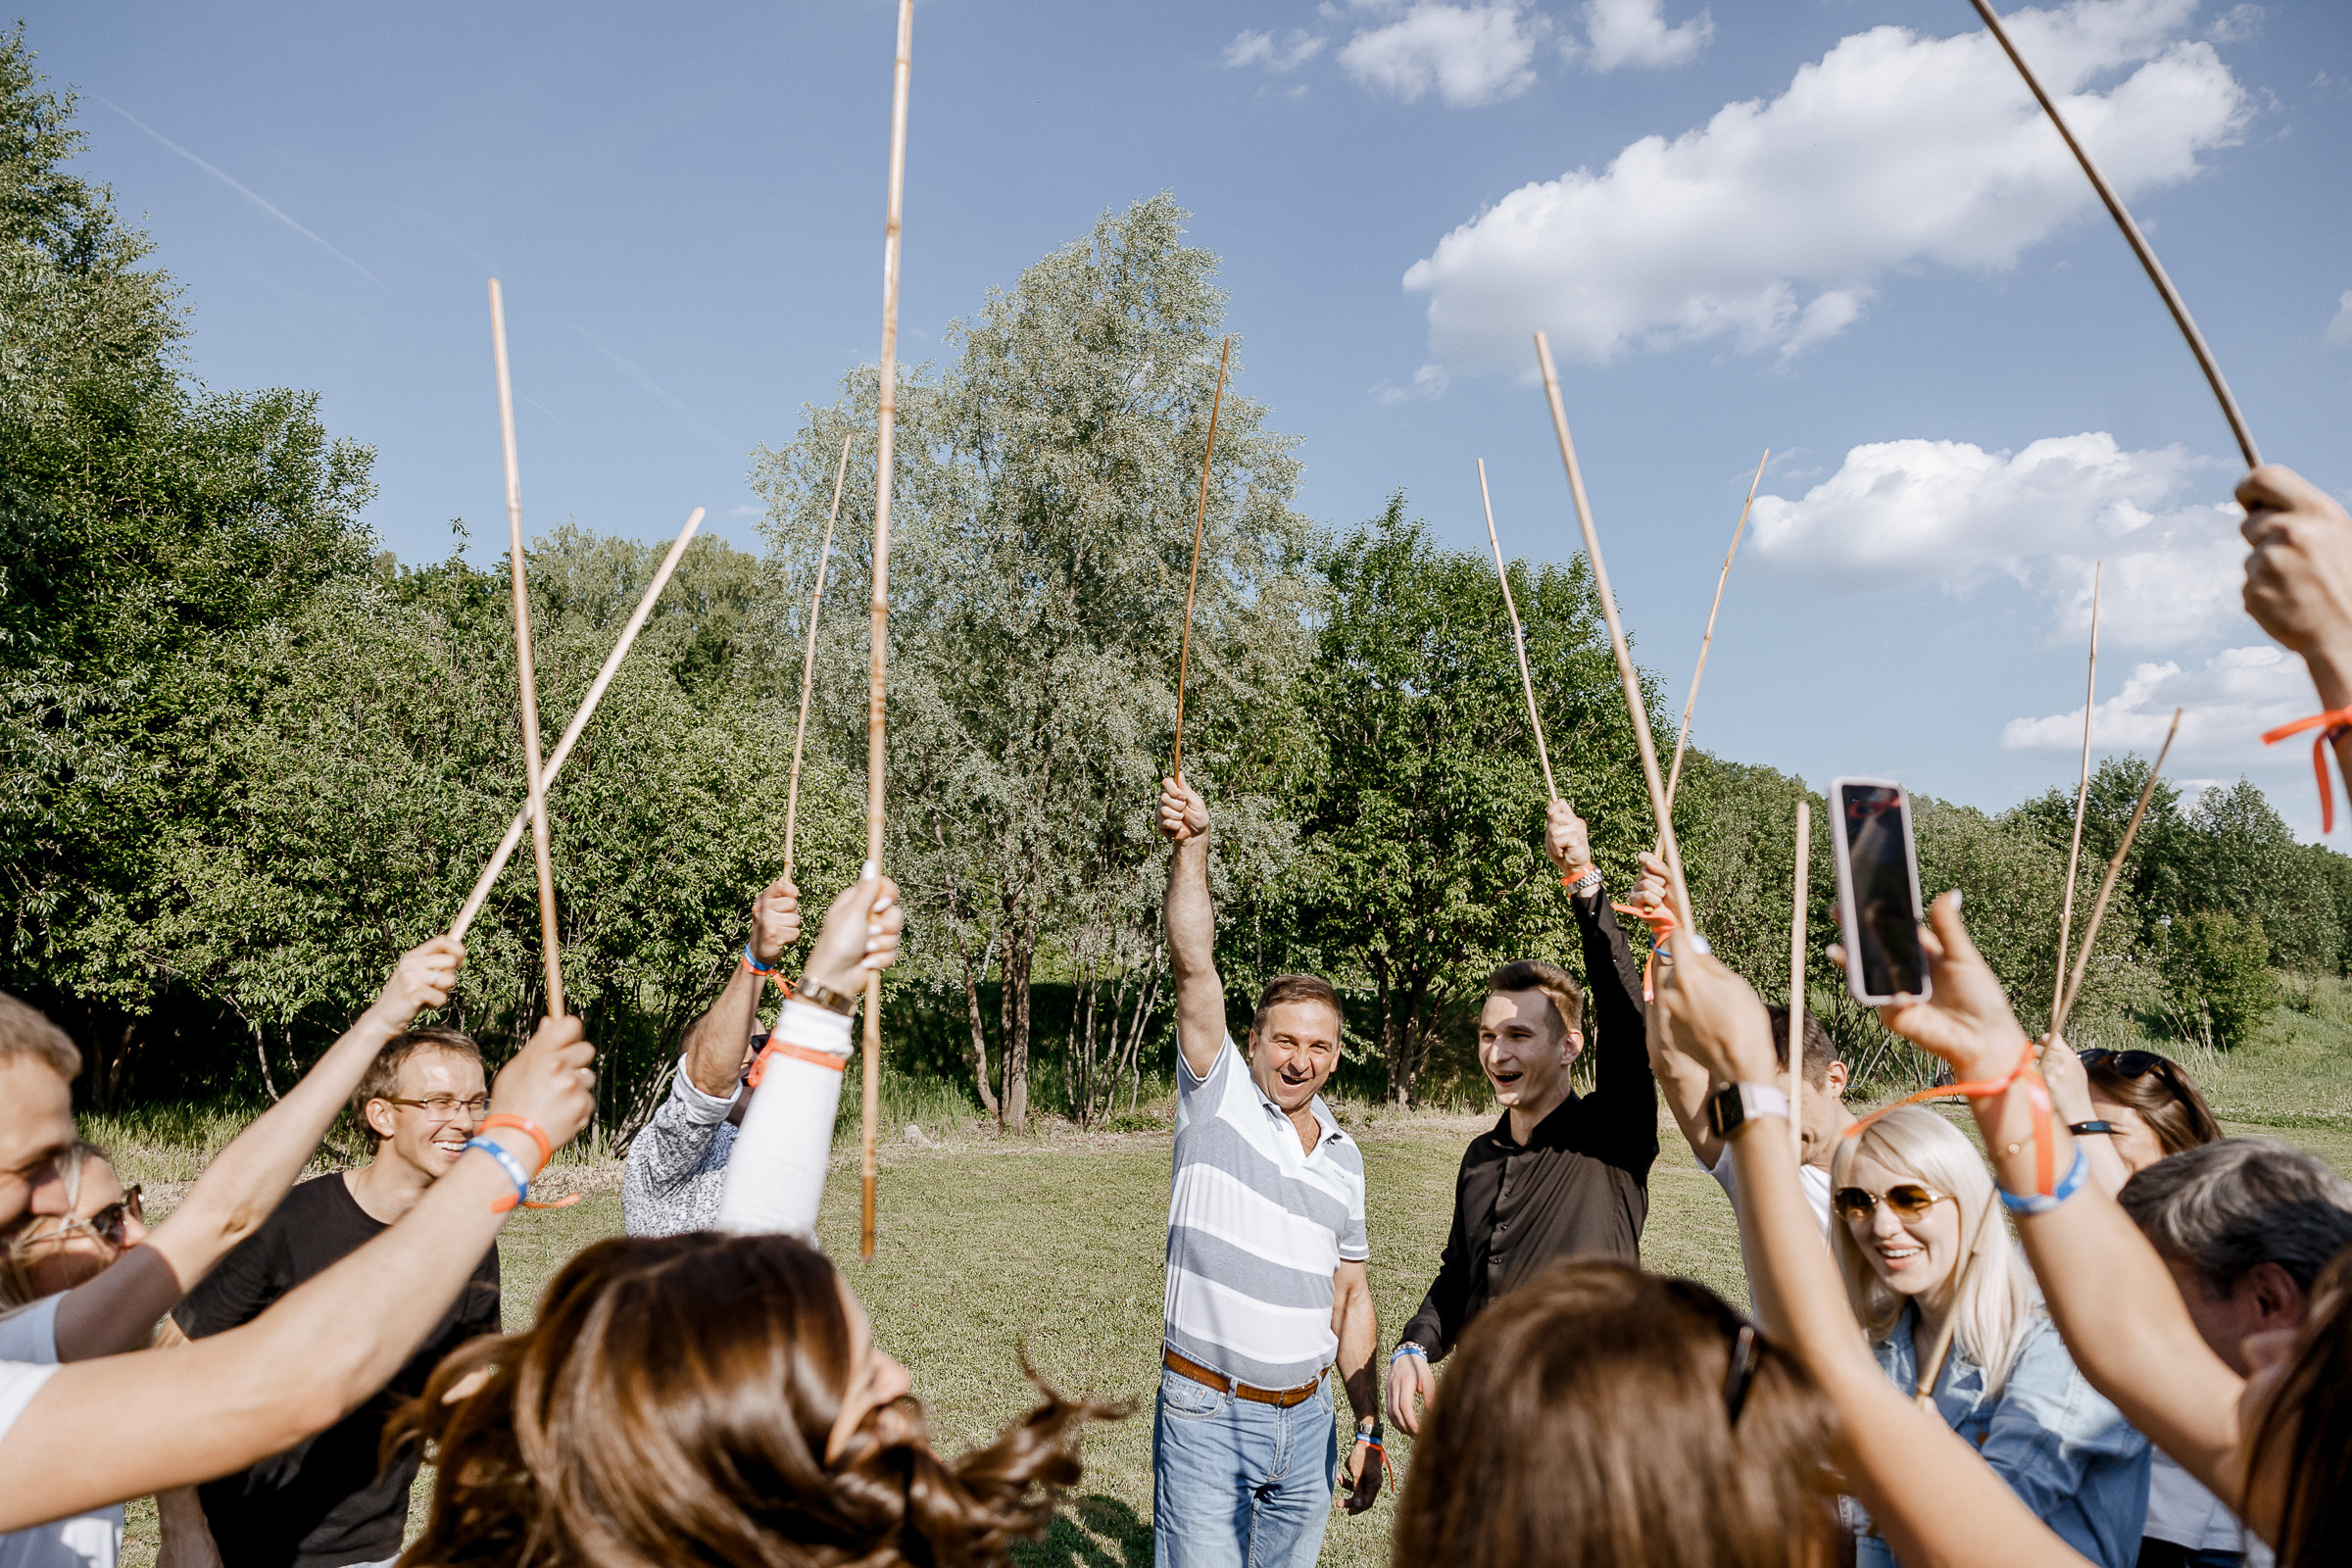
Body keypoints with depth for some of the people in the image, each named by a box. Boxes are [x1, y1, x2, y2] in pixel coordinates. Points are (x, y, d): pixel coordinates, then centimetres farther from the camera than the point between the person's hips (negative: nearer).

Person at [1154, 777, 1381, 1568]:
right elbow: (1193, 966, -18)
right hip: (1207, 1415, -4)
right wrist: (1190, 849, -29)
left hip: (1307, 1417, 5)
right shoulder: (1217, 1096, -4)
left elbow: (1350, 1295, 14)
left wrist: (1370, 1428, 12)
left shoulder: (1344, 1157, 9)